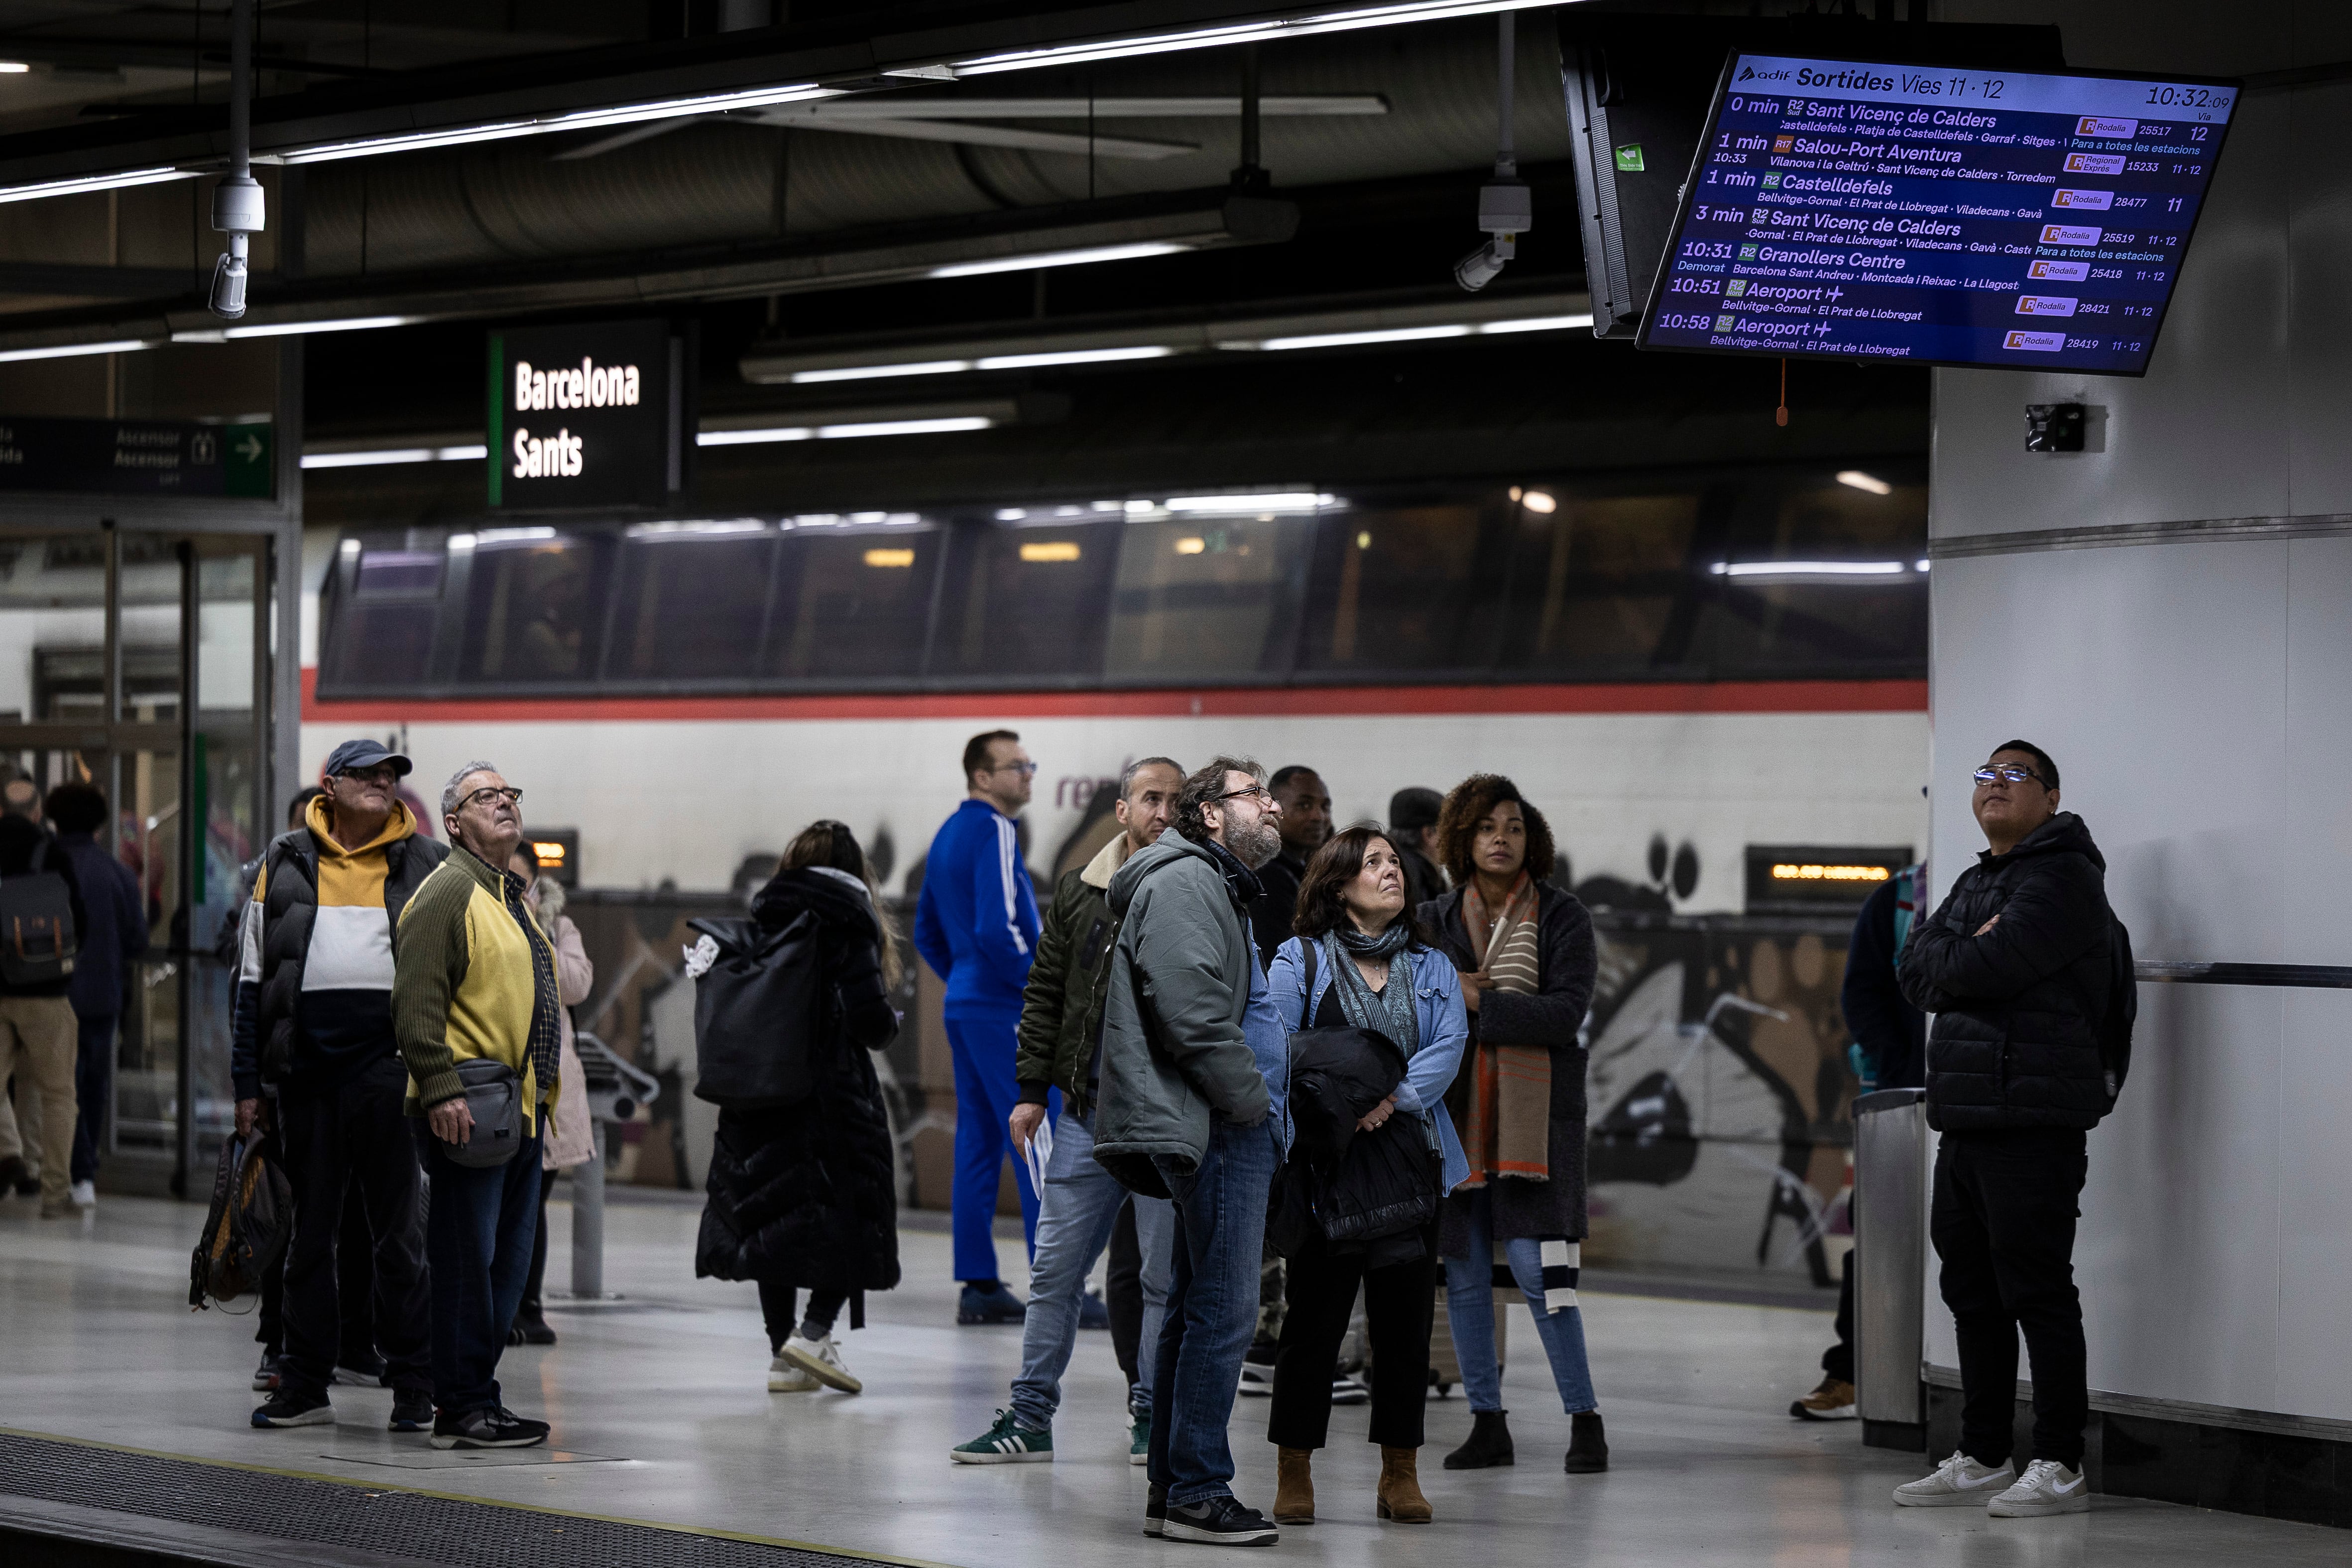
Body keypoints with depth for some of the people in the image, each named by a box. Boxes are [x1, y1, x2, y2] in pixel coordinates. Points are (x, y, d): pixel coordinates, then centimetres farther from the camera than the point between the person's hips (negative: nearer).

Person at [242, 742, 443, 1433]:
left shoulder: (425, 866, 9)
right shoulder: (286, 865, 11)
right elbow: (253, 980, 13)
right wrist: (247, 1083, 7)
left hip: (391, 1065, -2)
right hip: (307, 1063, 2)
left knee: (401, 1232, 0)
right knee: (310, 1231, 8)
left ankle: (414, 1388, 5)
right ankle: (304, 1385, 14)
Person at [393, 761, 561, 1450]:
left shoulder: (510, 896, 21)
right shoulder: (448, 892, -9)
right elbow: (417, 1003, -17)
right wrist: (441, 1090, -24)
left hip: (521, 1110, 10)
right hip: (467, 1113, -10)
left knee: (508, 1264, 10)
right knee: (467, 1263, -7)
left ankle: (475, 1395, 16)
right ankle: (463, 1407, -4)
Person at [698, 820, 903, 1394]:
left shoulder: (763, 917, 8)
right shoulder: (850, 922, -6)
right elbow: (867, 1014, -15)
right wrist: (889, 1028, 6)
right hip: (834, 1089, -5)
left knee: (773, 1211, 10)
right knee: (851, 1210, 6)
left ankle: (782, 1356, 9)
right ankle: (815, 1332, -10)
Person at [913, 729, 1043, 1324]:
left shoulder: (949, 835, 15)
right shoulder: (993, 833, -14)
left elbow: (927, 932, 22)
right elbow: (998, 929, -23)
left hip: (965, 1007, 10)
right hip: (1004, 1013, -10)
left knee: (979, 1143, 10)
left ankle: (978, 1285, 10)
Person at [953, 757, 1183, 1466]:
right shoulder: (1079, 894, 9)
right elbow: (1045, 995, 13)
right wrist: (1032, 1088, 7)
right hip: (1088, 1110, 2)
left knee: (1166, 1275, 3)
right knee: (1056, 1269, 3)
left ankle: (1152, 1417, 14)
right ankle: (1030, 1416, 8)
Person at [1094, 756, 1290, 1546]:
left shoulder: (1214, 888, 24)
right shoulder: (1184, 882, -10)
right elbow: (1190, 1015, -21)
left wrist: (1268, 1108, 17)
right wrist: (1252, 1101, -13)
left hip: (1225, 1133, 11)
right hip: (1218, 1132, -11)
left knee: (1196, 1311, 13)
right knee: (1223, 1311, -11)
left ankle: (1173, 1493, 17)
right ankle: (1197, 1493, -9)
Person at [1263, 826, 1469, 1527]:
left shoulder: (1433, 967, 14)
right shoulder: (1299, 961, 4)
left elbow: (1448, 1046, 0)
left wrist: (1390, 1098, -15)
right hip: (1325, 1162, -3)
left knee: (1406, 1320, 5)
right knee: (1314, 1317, -2)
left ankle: (1401, 1475, 12)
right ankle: (1294, 1475, 6)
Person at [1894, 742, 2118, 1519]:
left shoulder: (2062, 877, -8)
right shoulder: (1973, 883, 22)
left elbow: (1992, 966, -20)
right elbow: (1916, 973, 11)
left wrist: (1951, 961, 0)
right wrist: (1966, 958, -6)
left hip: (2035, 1120, -9)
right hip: (1966, 1118, 9)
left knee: (2037, 1291, -8)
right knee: (1973, 1291, 12)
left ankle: (2060, 1467, -5)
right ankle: (1982, 1460, 19)